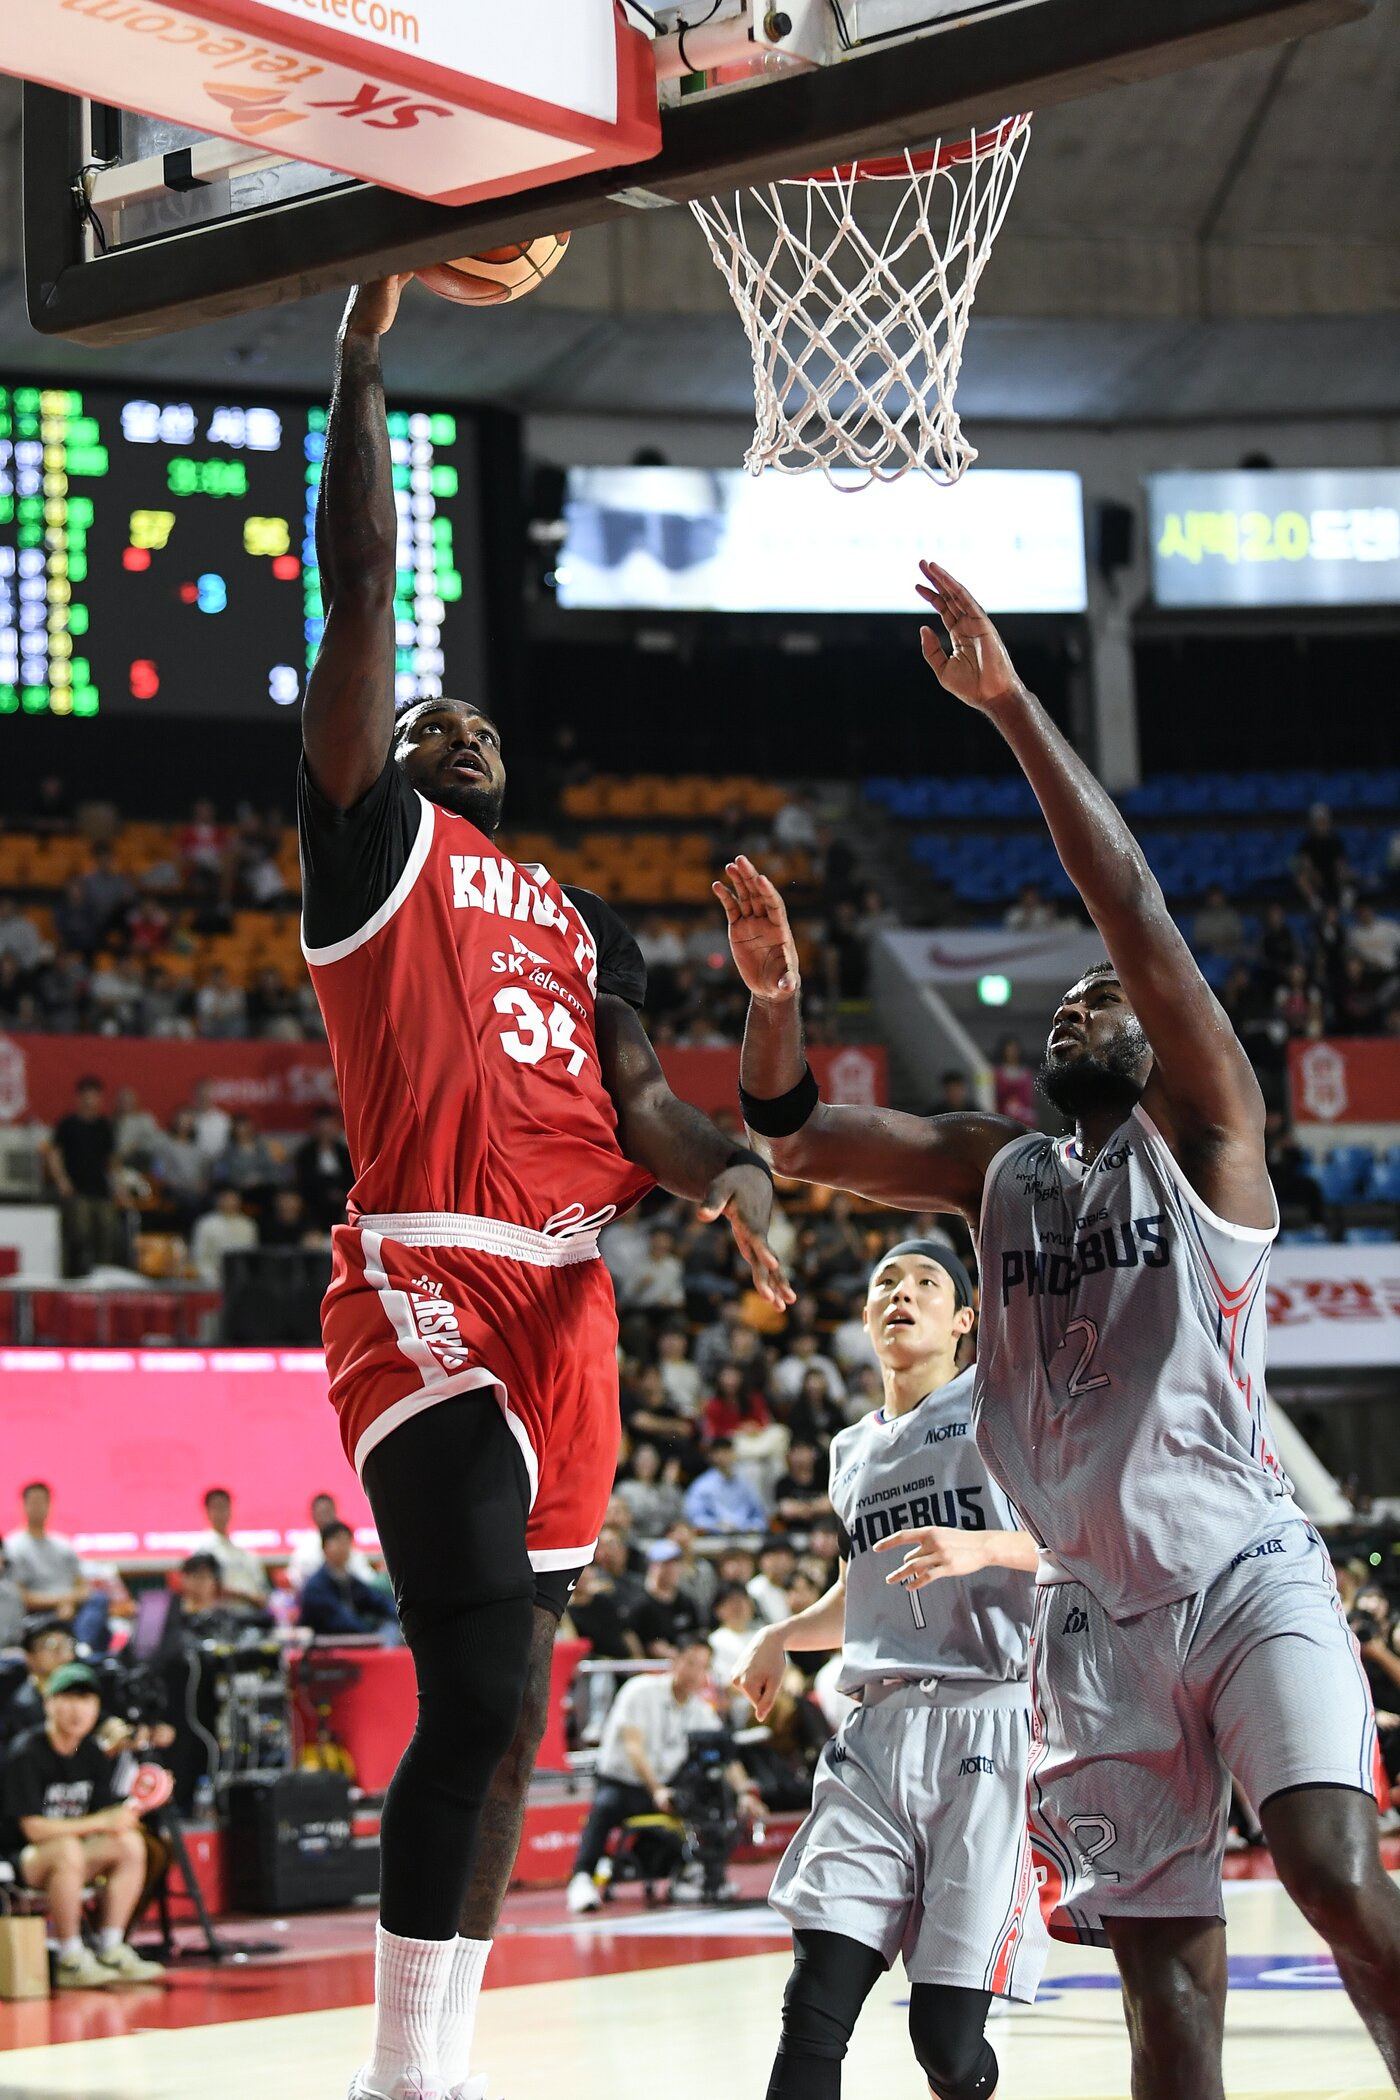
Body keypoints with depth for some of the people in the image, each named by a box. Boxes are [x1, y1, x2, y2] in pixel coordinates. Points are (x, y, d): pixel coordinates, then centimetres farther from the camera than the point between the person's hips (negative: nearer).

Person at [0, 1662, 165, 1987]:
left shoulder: (93, 1755, 4)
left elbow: (108, 1819, 2)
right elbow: (34, 1828, -23)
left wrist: (134, 1807, -20)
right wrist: (101, 1822, -24)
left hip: (69, 1857, 7)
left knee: (130, 1844, -14)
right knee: (67, 1849, -36)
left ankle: (111, 1950, -9)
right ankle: (71, 1961, -25)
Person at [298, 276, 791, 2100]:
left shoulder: (576, 922, 26)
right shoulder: (376, 840, 9)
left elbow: (639, 1101, 15)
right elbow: (360, 584, 1)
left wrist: (730, 1168, -7)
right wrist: (361, 356, 0)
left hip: (569, 1311, 7)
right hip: (430, 1291, -7)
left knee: (503, 1715, 9)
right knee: (482, 1694, -19)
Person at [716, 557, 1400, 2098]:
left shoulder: (1204, 1134, 4)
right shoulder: (1000, 1174, 18)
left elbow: (1133, 905, -7)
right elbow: (794, 1137, 16)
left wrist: (1010, 706, -10)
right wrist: (774, 993, -3)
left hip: (1243, 1570, -4)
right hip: (1096, 1605, 5)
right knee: (1159, 1949, 2)